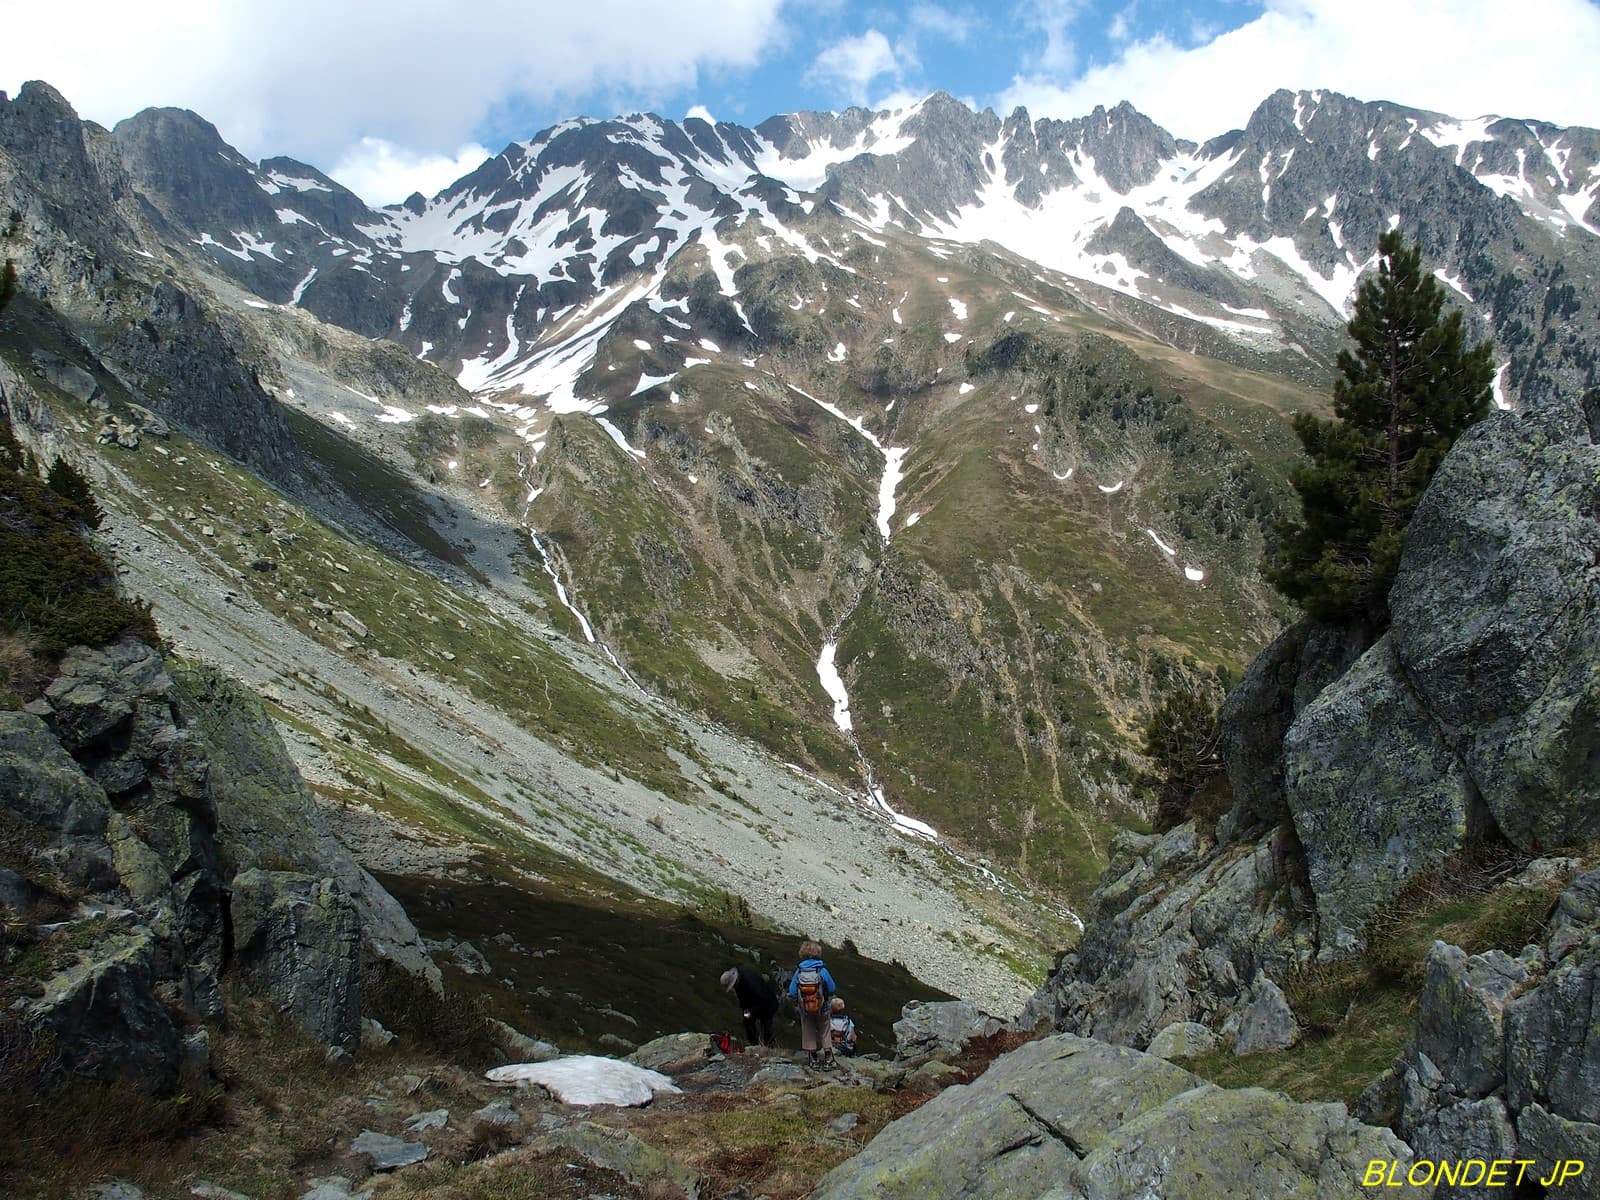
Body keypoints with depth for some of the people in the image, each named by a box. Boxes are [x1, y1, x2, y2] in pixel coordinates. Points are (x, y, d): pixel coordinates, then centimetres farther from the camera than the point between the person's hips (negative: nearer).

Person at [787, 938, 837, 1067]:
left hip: (805, 1009, 1)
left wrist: (798, 1001, 10)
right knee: (824, 1032, 18)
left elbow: (792, 993, -10)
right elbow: (832, 989, -8)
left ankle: (813, 1059, 24)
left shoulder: (798, 972, -13)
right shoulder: (822, 971, -17)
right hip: (822, 1008, -1)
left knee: (809, 1032, 18)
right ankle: (828, 1058, 20)